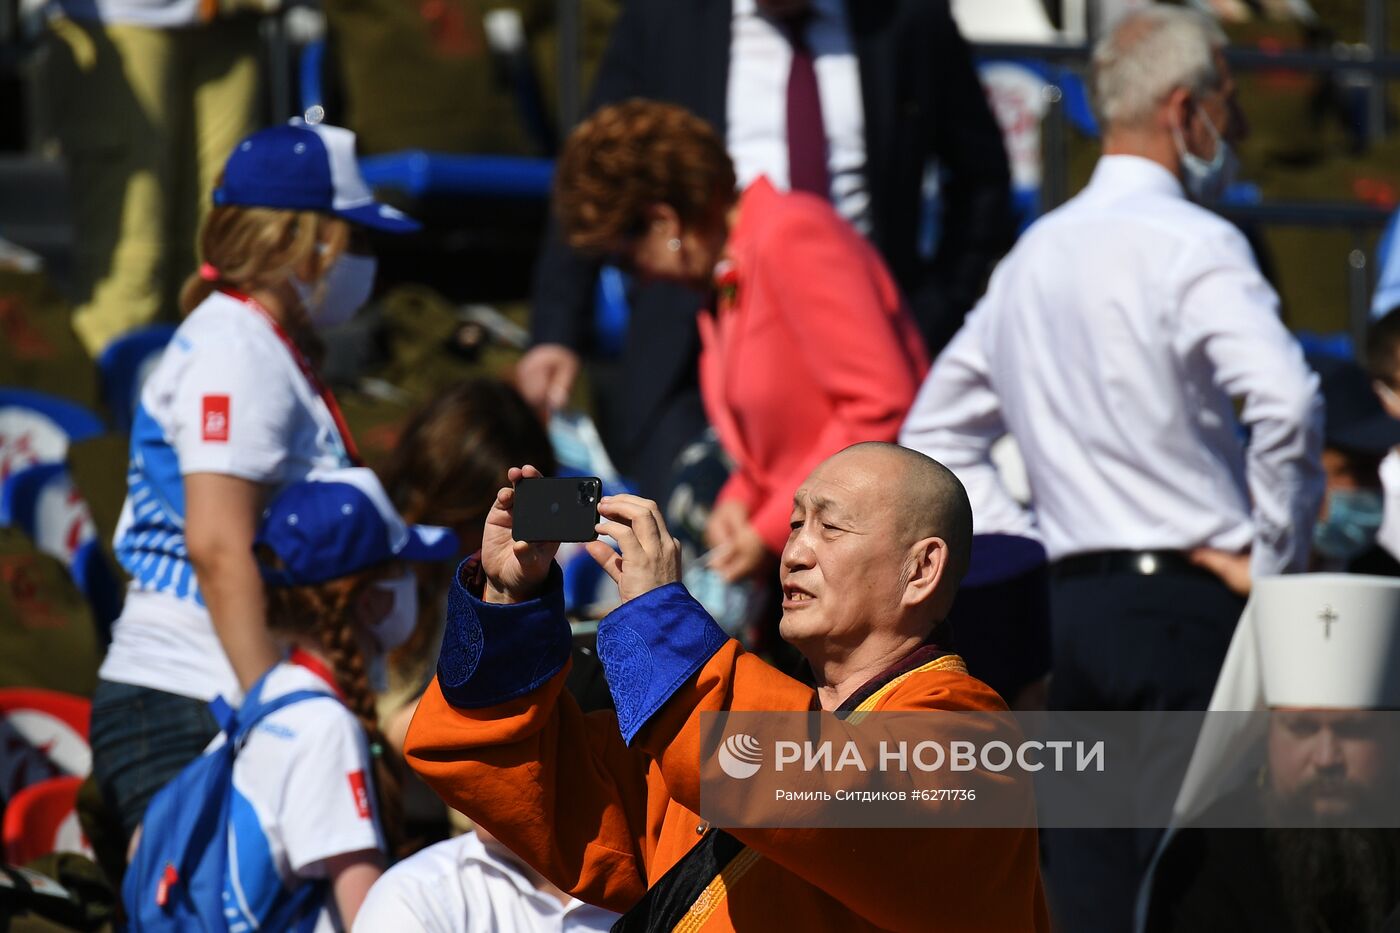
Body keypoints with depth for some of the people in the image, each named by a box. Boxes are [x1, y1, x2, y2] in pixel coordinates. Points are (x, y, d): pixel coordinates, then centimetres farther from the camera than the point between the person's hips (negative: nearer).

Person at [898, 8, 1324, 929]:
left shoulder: (1032, 256, 15)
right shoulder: (1191, 245, -10)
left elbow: (936, 434, 23)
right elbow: (1289, 403, -25)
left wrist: (1022, 545, 15)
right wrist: (1274, 560, -12)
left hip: (1069, 602, 7)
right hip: (1190, 608, -7)